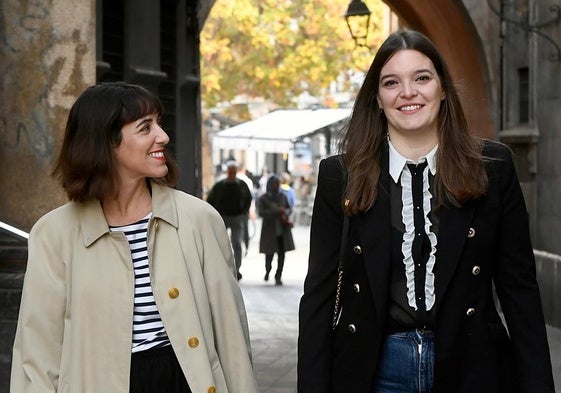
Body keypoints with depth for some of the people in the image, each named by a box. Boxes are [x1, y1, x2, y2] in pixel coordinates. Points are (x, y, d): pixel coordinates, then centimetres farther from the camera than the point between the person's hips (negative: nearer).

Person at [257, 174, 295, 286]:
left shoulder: (282, 196, 8)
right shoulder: (263, 199, -3)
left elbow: (289, 208, 15)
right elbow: (261, 213, -14)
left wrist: (285, 214, -9)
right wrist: (277, 211, -20)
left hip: (283, 230, 3)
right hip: (270, 230, -3)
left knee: (281, 254, -2)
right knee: (269, 254, 1)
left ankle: (278, 276, 6)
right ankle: (268, 271, 31)